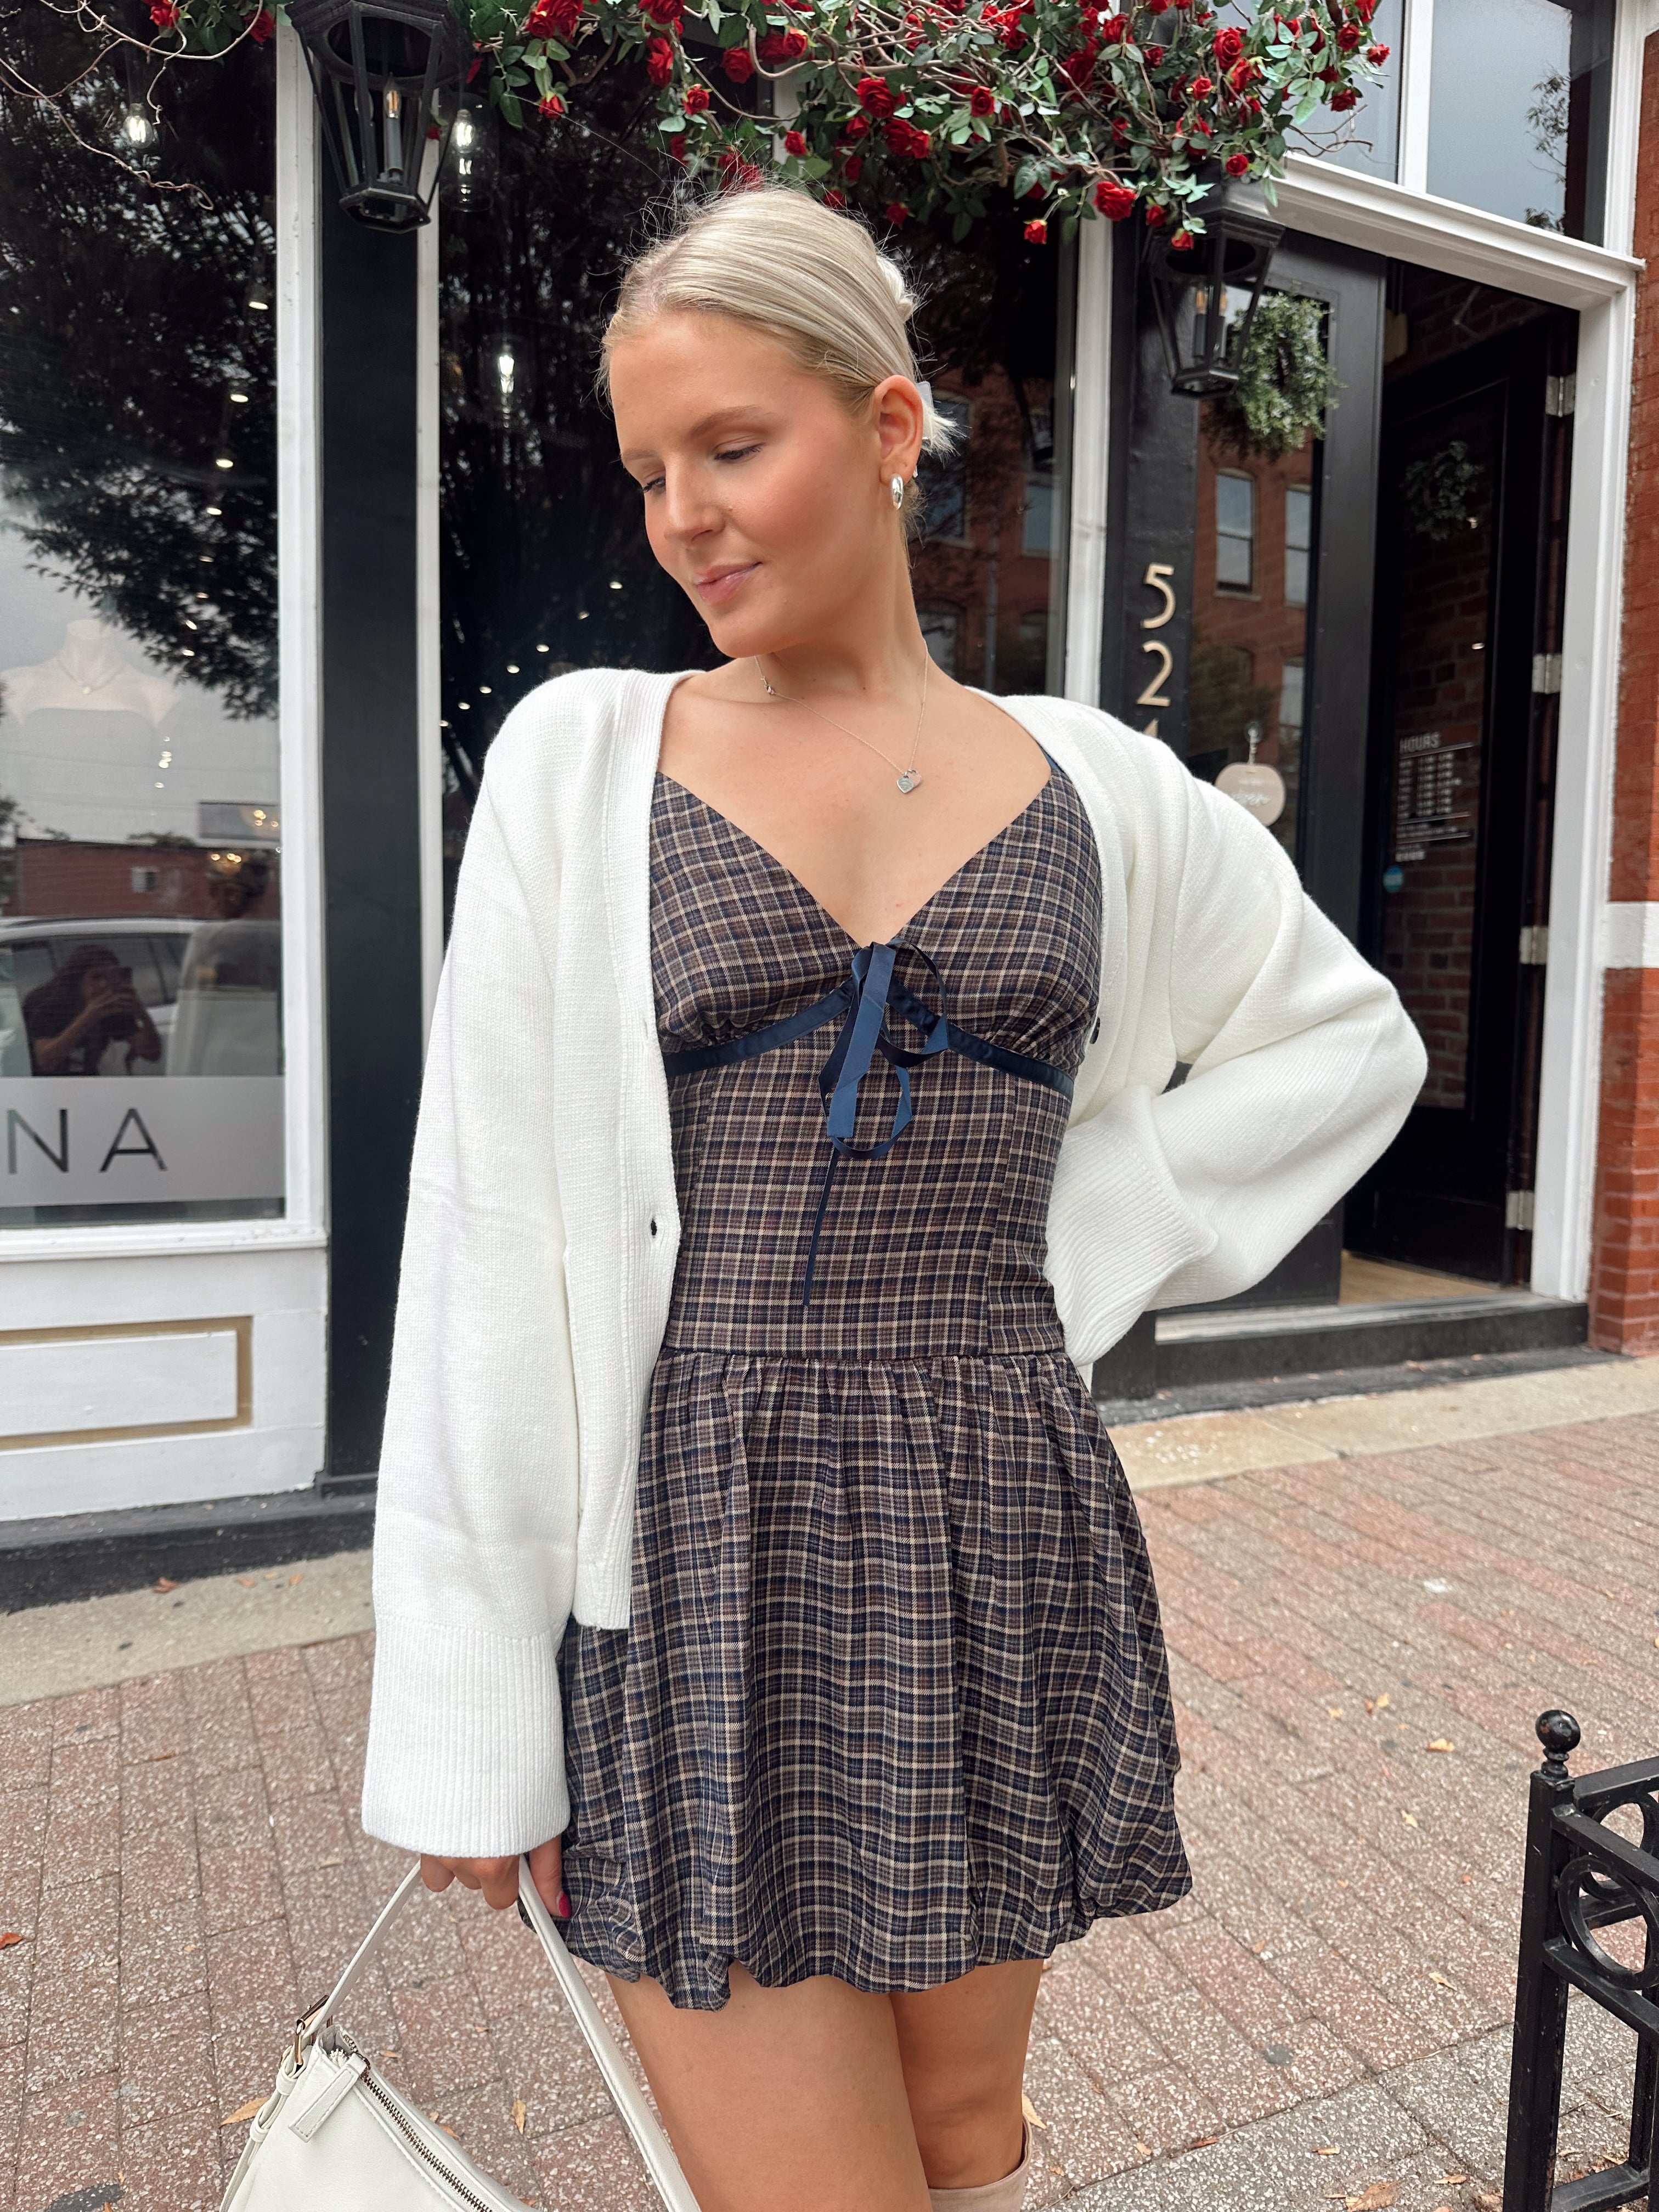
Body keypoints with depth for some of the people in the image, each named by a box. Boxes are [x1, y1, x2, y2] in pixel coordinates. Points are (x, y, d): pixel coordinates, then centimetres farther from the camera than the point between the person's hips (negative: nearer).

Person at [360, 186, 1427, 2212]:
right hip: (694, 1551, -2)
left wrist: (1084, 1244, 2)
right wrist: (463, 1707, -4)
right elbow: (489, 1231, -4)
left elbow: (1350, 1039, 17)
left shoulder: (1094, 785, 4)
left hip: (997, 1539, 3)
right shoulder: (580, 757, -1)